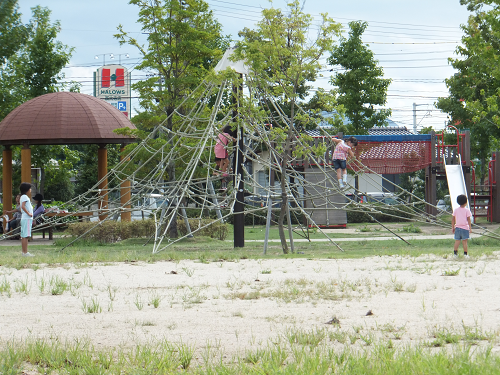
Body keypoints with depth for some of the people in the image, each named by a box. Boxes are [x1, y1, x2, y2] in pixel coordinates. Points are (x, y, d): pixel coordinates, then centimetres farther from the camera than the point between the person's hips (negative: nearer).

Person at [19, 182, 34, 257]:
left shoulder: (23, 197, 19)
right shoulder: (25, 197, -11)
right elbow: (23, 206, -24)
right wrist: (28, 213, -19)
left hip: (24, 219, 10)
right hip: (27, 219, -10)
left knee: (23, 236, 10)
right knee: (25, 236, -12)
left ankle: (24, 252, 13)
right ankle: (25, 252, -15)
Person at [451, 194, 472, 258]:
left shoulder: (456, 210, 4)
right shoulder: (467, 210, -5)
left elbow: (453, 219, 6)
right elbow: (468, 219, -5)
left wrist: (452, 227, 13)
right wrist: (470, 227, 3)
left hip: (457, 227, 3)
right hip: (465, 227, -3)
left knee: (457, 241, 8)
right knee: (464, 241, 0)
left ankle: (455, 253, 7)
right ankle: (465, 254, 1)